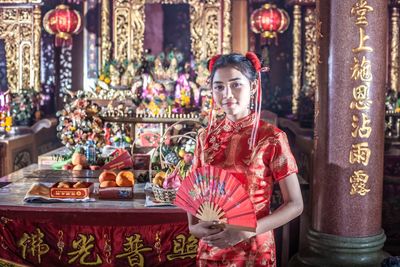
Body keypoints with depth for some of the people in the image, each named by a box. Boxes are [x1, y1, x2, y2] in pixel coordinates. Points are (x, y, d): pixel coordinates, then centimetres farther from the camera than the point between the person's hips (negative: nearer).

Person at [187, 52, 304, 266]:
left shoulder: (272, 138, -13)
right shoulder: (206, 137, -1)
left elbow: (295, 204, -10)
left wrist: (248, 231, -21)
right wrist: (193, 226, -8)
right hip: (210, 250, 4)